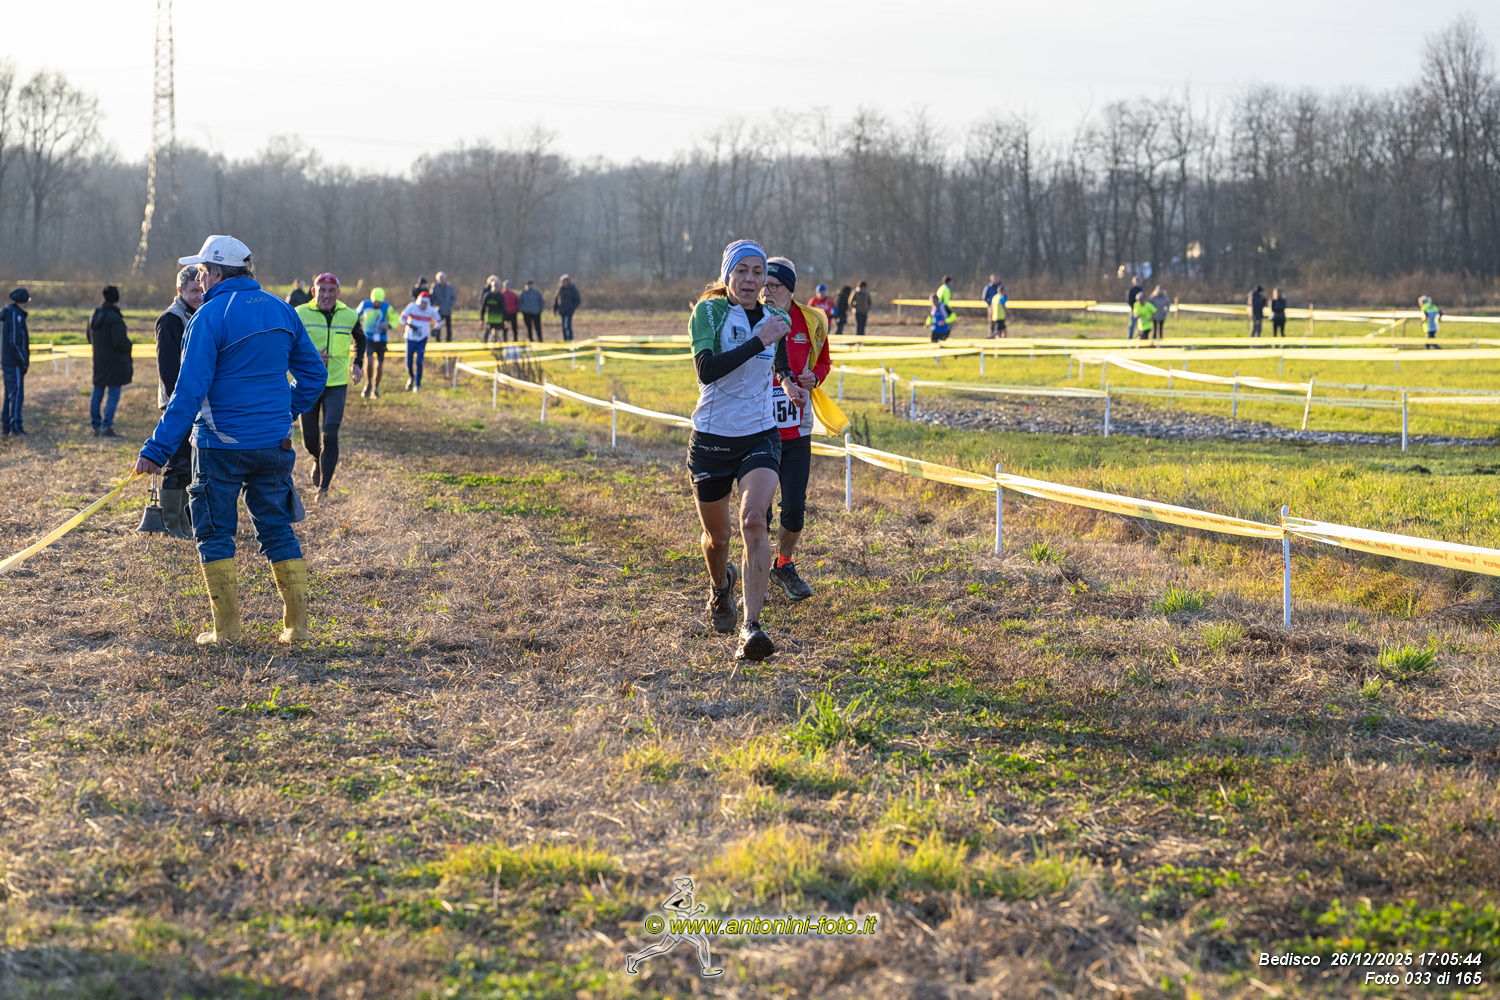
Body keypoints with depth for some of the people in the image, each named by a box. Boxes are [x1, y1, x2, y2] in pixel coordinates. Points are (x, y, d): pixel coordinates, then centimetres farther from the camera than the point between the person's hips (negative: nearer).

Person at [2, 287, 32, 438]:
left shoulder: (6, 314, 14)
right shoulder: (15, 315, -15)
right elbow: (15, 341, -20)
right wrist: (24, 361, -13)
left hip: (6, 362, 10)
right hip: (15, 363, -10)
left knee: (9, 395, 13)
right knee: (16, 394, -7)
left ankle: (5, 428, 16)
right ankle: (16, 427, -8)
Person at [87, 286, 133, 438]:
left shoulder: (94, 317, 8)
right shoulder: (114, 319, -19)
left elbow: (90, 338, 20)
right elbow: (120, 341, -25)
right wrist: (128, 346, -5)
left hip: (99, 362, 8)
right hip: (114, 363, -8)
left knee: (97, 394, 13)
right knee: (113, 396, -3)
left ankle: (96, 426, 17)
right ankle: (106, 427, -9)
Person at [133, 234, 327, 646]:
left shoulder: (210, 317, -13)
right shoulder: (282, 311, 6)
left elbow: (189, 391, -18)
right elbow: (314, 374, 12)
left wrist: (157, 449, -17)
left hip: (221, 446, -5)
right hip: (273, 446, 5)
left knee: (215, 534, 6)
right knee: (278, 531, 13)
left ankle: (227, 627, 4)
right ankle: (297, 624, 11)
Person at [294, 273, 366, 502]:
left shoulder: (349, 316, 2)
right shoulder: (300, 315, -7)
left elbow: (360, 339, 23)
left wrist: (357, 363, 10)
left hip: (337, 385, 0)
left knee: (330, 435, -13)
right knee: (309, 438, 6)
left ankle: (323, 486, -4)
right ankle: (318, 461, 41)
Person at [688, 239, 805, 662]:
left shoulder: (775, 318, 5)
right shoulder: (708, 312, -9)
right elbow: (706, 369, -26)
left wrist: (787, 382, 10)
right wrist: (758, 341, -28)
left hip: (760, 437, 1)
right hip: (711, 438, -1)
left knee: (753, 520, -23)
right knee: (717, 536, 13)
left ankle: (751, 627, -27)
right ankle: (720, 588, 49)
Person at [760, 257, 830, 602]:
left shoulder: (811, 322, 1)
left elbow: (823, 362, 17)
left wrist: (814, 377, -5)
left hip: (796, 431, 2)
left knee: (794, 508, -1)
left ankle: (784, 567, 25)